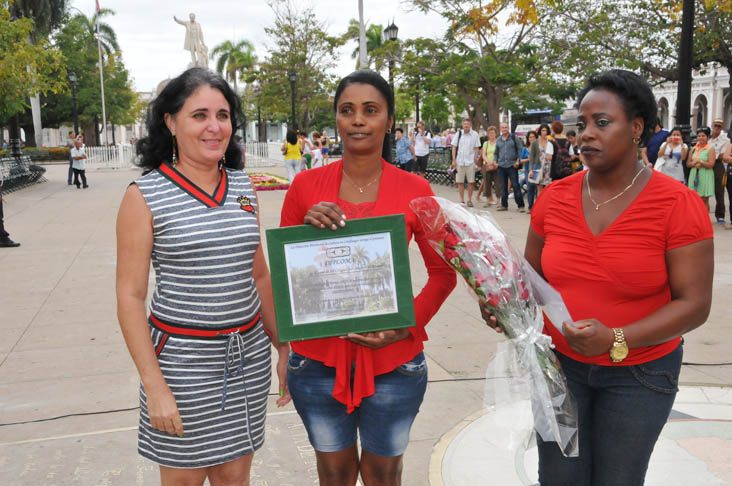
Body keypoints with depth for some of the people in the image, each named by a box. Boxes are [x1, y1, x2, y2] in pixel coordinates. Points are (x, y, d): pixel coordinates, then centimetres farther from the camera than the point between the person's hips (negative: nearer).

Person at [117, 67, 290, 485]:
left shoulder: (243, 187, 6)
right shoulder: (144, 196, -8)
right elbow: (130, 298, -9)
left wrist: (284, 348, 12)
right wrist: (155, 387, -13)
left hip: (249, 356, 4)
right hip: (181, 359, -4)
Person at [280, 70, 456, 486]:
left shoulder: (413, 190, -5)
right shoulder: (307, 186, -1)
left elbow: (443, 272, 2)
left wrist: (406, 325, -13)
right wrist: (307, 225, -14)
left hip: (392, 360, -1)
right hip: (319, 355, 1)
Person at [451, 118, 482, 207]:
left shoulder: (475, 134, 1)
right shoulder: (459, 134, 5)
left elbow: (477, 148, 4)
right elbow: (454, 147, 7)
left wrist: (475, 159, -6)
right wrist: (454, 160, 0)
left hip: (470, 162, -1)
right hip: (459, 161, 1)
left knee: (471, 182, 0)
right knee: (460, 181, 3)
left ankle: (470, 200, 11)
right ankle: (462, 200, 12)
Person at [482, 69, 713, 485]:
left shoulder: (678, 205, -14)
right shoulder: (554, 198, -3)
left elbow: (694, 303, -15)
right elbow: (533, 273, 8)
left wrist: (615, 339, -27)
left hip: (639, 372, -2)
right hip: (559, 363, 3)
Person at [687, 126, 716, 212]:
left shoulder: (710, 149, -3)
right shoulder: (694, 149, 12)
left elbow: (711, 164, -11)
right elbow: (688, 163, 10)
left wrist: (700, 161, -15)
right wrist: (695, 164, -9)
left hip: (705, 176, -5)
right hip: (694, 175, 5)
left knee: (704, 200, -2)